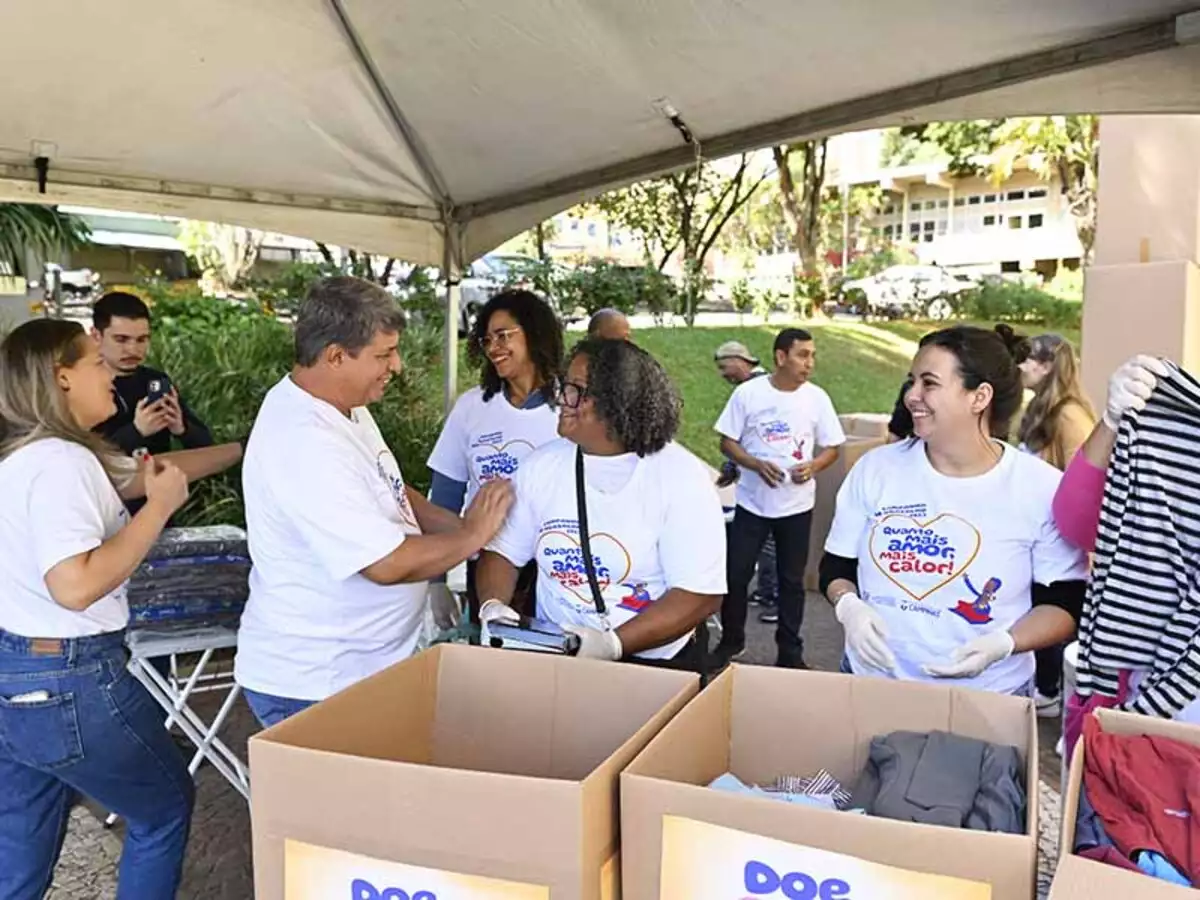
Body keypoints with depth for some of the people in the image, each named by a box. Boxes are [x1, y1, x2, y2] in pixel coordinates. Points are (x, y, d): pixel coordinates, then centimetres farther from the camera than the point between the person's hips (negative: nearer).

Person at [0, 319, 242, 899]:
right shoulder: (61, 463, -21)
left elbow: (145, 472, 20)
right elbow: (76, 585, -30)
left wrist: (244, 449, 24)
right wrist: (159, 508, -21)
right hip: (67, 684, -9)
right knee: (166, 806, 14)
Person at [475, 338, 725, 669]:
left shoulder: (681, 476, -8)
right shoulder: (542, 465, 5)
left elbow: (700, 595, -12)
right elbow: (502, 551, 10)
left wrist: (613, 642, -21)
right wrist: (492, 604, -10)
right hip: (552, 656, 2)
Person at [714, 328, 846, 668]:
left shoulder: (817, 398, -3)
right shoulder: (748, 393, -8)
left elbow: (833, 447, 4)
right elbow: (727, 442, -4)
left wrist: (813, 466, -17)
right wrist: (756, 464, -20)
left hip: (797, 505, 1)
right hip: (752, 502, -1)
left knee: (791, 580, 11)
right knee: (736, 575, 4)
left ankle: (790, 652, 24)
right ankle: (731, 641, 26)